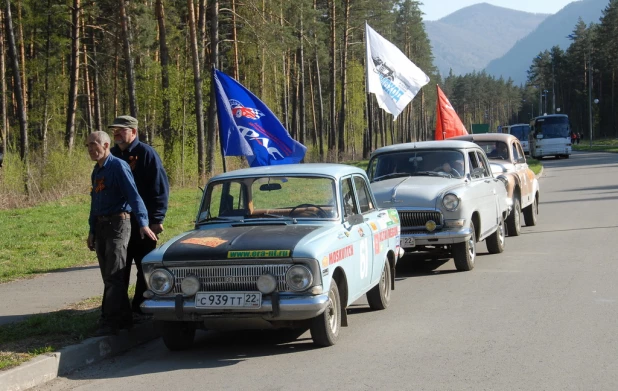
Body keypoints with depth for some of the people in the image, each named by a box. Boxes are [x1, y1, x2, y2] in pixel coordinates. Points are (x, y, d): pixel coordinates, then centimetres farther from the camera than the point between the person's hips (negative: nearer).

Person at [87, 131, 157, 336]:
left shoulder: (118, 166, -11)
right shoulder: (96, 171, 15)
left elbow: (133, 195, -20)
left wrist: (143, 223, -31)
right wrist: (92, 231, 22)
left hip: (117, 224, -9)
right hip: (101, 226, 9)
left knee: (114, 276, -10)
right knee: (109, 277, 10)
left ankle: (109, 322, -10)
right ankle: (123, 319, 17)